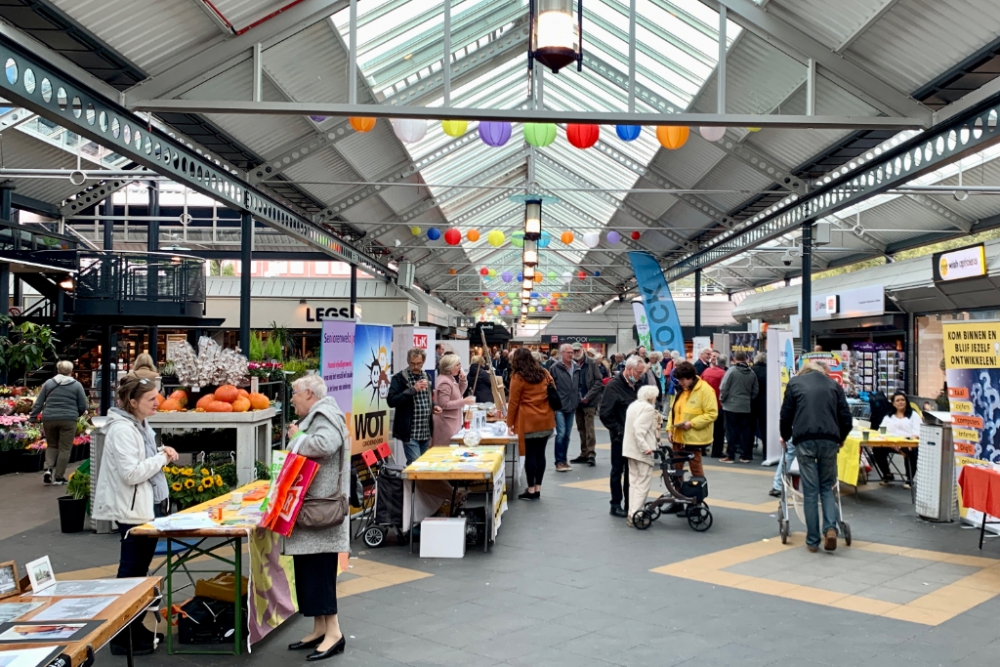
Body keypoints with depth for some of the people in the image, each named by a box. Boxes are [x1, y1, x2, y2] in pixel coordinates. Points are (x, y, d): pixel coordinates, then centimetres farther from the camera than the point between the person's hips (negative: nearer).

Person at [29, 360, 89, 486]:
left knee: (51, 445, 20)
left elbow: (38, 403, 7)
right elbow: (83, 406, 3)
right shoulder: (77, 385, 3)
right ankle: (59, 477, 6)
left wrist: (32, 418, 13)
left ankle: (48, 468, 0)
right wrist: (75, 415, 21)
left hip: (49, 419, 2)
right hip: (68, 420, -2)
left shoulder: (48, 383, 8)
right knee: (64, 448, 5)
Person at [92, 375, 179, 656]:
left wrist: (162, 453, 4)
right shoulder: (122, 430, -20)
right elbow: (131, 473, -26)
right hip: (133, 511, -10)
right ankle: (124, 639, 11)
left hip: (149, 506, 10)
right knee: (130, 573, 0)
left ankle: (136, 630, 27)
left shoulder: (141, 425, 11)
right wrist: (162, 458, -16)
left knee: (140, 571, 16)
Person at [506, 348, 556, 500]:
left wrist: (510, 423, 3)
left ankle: (531, 490, 3)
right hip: (546, 420, 5)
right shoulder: (544, 373, 10)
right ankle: (538, 488, 14)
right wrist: (551, 414, 20)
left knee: (530, 454, -1)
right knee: (540, 453, 8)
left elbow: (513, 402, -4)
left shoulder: (518, 377, -5)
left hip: (529, 422, -5)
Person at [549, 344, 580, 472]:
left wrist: (577, 401, 13)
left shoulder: (576, 368, 8)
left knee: (567, 435, 11)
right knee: (561, 433, -10)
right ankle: (559, 462, -1)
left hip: (571, 407, 6)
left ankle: (564, 460, 22)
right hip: (559, 407, -6)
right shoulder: (555, 368, -9)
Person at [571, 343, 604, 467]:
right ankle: (584, 454, 18)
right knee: (581, 429, 10)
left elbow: (599, 381, -8)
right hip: (577, 401, 4)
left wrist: (588, 397, -13)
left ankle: (591, 454, -4)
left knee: (589, 429, -7)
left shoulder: (592, 363, -5)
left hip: (589, 401, -4)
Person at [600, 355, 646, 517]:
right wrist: (618, 431, -14)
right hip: (620, 437, -6)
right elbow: (604, 413, -17)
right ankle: (616, 505, 13)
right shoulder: (613, 385, -14)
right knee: (618, 470, 4)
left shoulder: (638, 385, 8)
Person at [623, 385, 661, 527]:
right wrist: (645, 447, -26)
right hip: (642, 450, -9)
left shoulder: (633, 405, 14)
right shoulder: (648, 408, -14)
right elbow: (638, 427, -25)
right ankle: (635, 515, -8)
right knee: (642, 483, -4)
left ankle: (632, 512, 14)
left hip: (631, 448, 9)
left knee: (634, 482, 13)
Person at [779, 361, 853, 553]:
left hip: (805, 441, -2)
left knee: (810, 491, 2)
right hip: (830, 441, 2)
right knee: (827, 487, 15)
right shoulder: (834, 385, 19)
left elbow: (786, 415, 12)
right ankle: (830, 528, -5)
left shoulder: (794, 383, 15)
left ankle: (813, 541, 6)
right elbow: (846, 418, 14)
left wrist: (785, 437, 28)